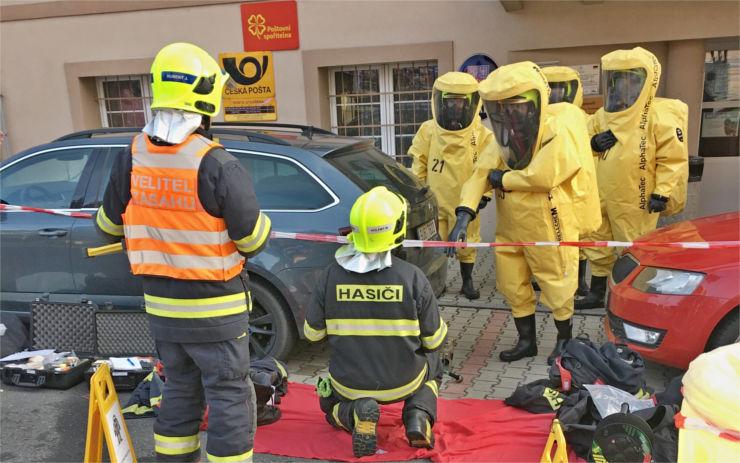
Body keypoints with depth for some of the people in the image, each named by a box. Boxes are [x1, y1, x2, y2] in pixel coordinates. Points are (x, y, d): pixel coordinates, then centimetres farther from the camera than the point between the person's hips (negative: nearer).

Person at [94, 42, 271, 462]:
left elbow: (110, 226, 7)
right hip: (214, 310, -6)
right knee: (229, 399, 8)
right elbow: (255, 240, -16)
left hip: (160, 305, 6)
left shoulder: (131, 159, -4)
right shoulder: (218, 166, -22)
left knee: (181, 391, 23)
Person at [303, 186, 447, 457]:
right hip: (403, 382, 0)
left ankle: (353, 415, -2)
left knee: (331, 403, 35)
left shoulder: (331, 276, -13)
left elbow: (312, 333, -1)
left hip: (349, 385, 1)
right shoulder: (413, 277, -17)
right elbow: (434, 340, -6)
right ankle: (418, 416, 4)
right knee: (432, 363, 34)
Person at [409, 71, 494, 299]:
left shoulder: (481, 135, -5)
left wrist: (484, 193, -7)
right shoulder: (428, 131, -3)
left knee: (467, 243, 12)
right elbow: (419, 163, 6)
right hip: (434, 199, 0)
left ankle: (467, 282, 31)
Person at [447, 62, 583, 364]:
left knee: (556, 286, 10)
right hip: (511, 229, 6)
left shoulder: (556, 134, -17)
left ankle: (564, 340, 34)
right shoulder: (505, 136, 2)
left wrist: (502, 178, -15)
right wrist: (464, 215, -21)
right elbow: (481, 173, -8)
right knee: (514, 287, 15)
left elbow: (540, 177, -31)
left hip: (548, 227, -6)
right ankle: (527, 341, 35)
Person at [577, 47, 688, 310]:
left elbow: (673, 159, -15)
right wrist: (593, 144, -7)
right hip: (602, 197, 7)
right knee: (597, 245, 17)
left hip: (635, 202, -7)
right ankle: (596, 294, 32)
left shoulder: (660, 117, -15)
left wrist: (662, 193, -19)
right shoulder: (603, 116, 6)